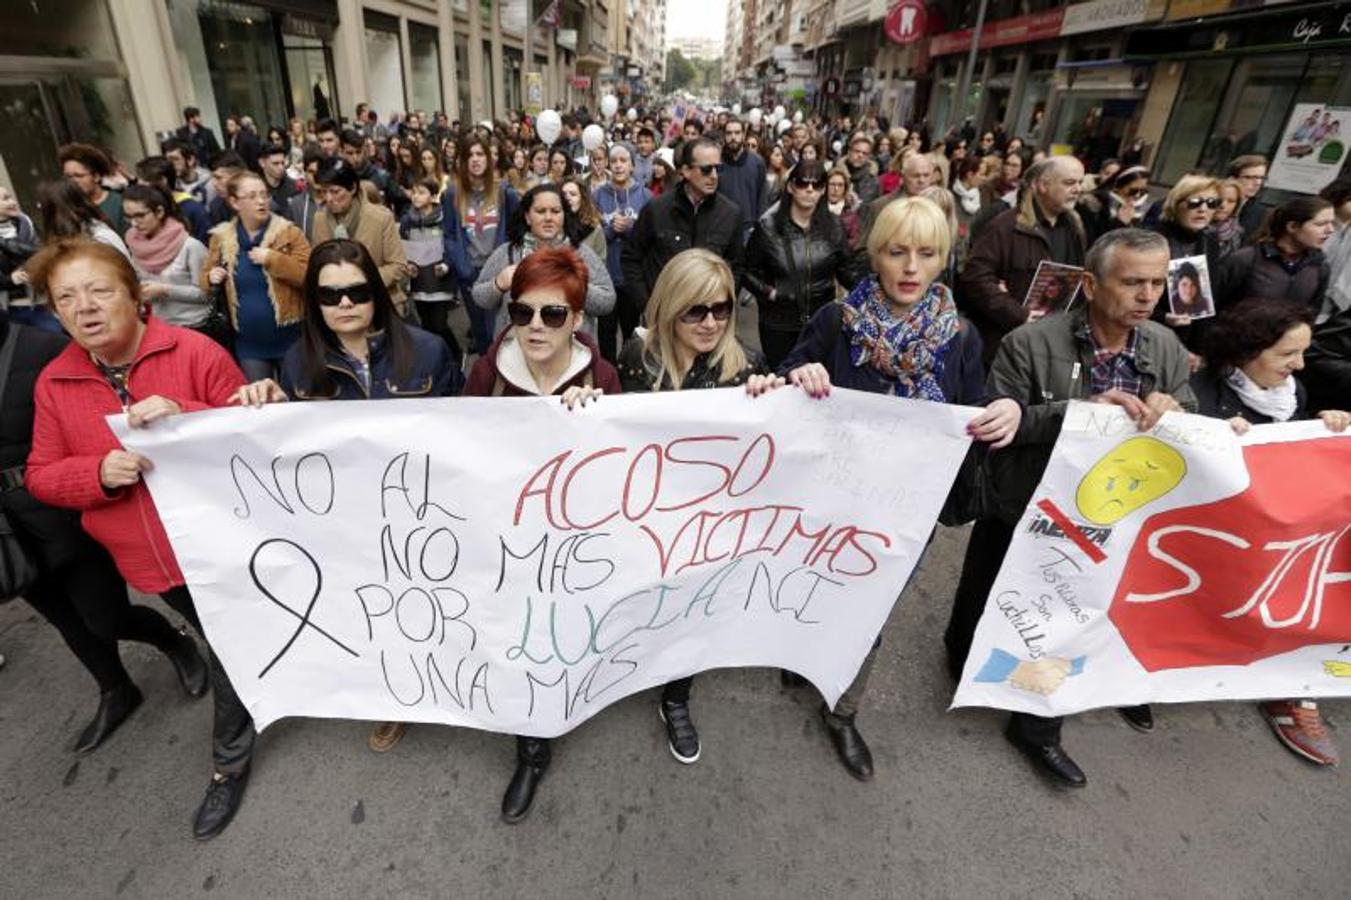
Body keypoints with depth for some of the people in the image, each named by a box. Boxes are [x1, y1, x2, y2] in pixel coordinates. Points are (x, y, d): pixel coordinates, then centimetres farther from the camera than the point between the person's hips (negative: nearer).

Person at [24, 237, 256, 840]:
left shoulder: (195, 351, -14)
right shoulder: (53, 383, 0)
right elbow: (41, 477, 3)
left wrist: (186, 415, -30)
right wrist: (100, 472, -19)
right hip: (150, 557, 3)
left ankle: (229, 763, 34)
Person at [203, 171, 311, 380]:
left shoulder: (288, 232, -5)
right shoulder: (221, 237, 4)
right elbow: (206, 277, 15)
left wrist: (273, 259, -22)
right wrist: (211, 278, -7)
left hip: (290, 339, -2)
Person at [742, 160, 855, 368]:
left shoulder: (833, 225, 1)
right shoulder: (767, 225, -5)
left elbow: (846, 271, 3)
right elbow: (749, 272, 0)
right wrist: (768, 292, -16)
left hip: (822, 321, 2)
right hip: (778, 323, -1)